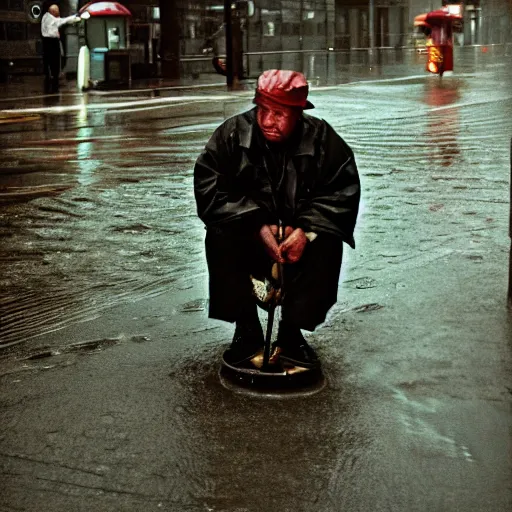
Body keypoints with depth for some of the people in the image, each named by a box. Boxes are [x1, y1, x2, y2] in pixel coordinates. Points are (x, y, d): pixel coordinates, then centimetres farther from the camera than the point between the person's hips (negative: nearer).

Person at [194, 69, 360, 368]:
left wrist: (307, 230, -25)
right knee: (220, 237, -30)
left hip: (299, 240, 1)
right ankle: (247, 330, -15)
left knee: (327, 244, -29)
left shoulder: (321, 139, -9)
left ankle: (291, 332, -13)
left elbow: (343, 191, -10)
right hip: (247, 240, 0)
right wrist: (258, 227, -25)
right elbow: (210, 190, -16)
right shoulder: (232, 134, -11)